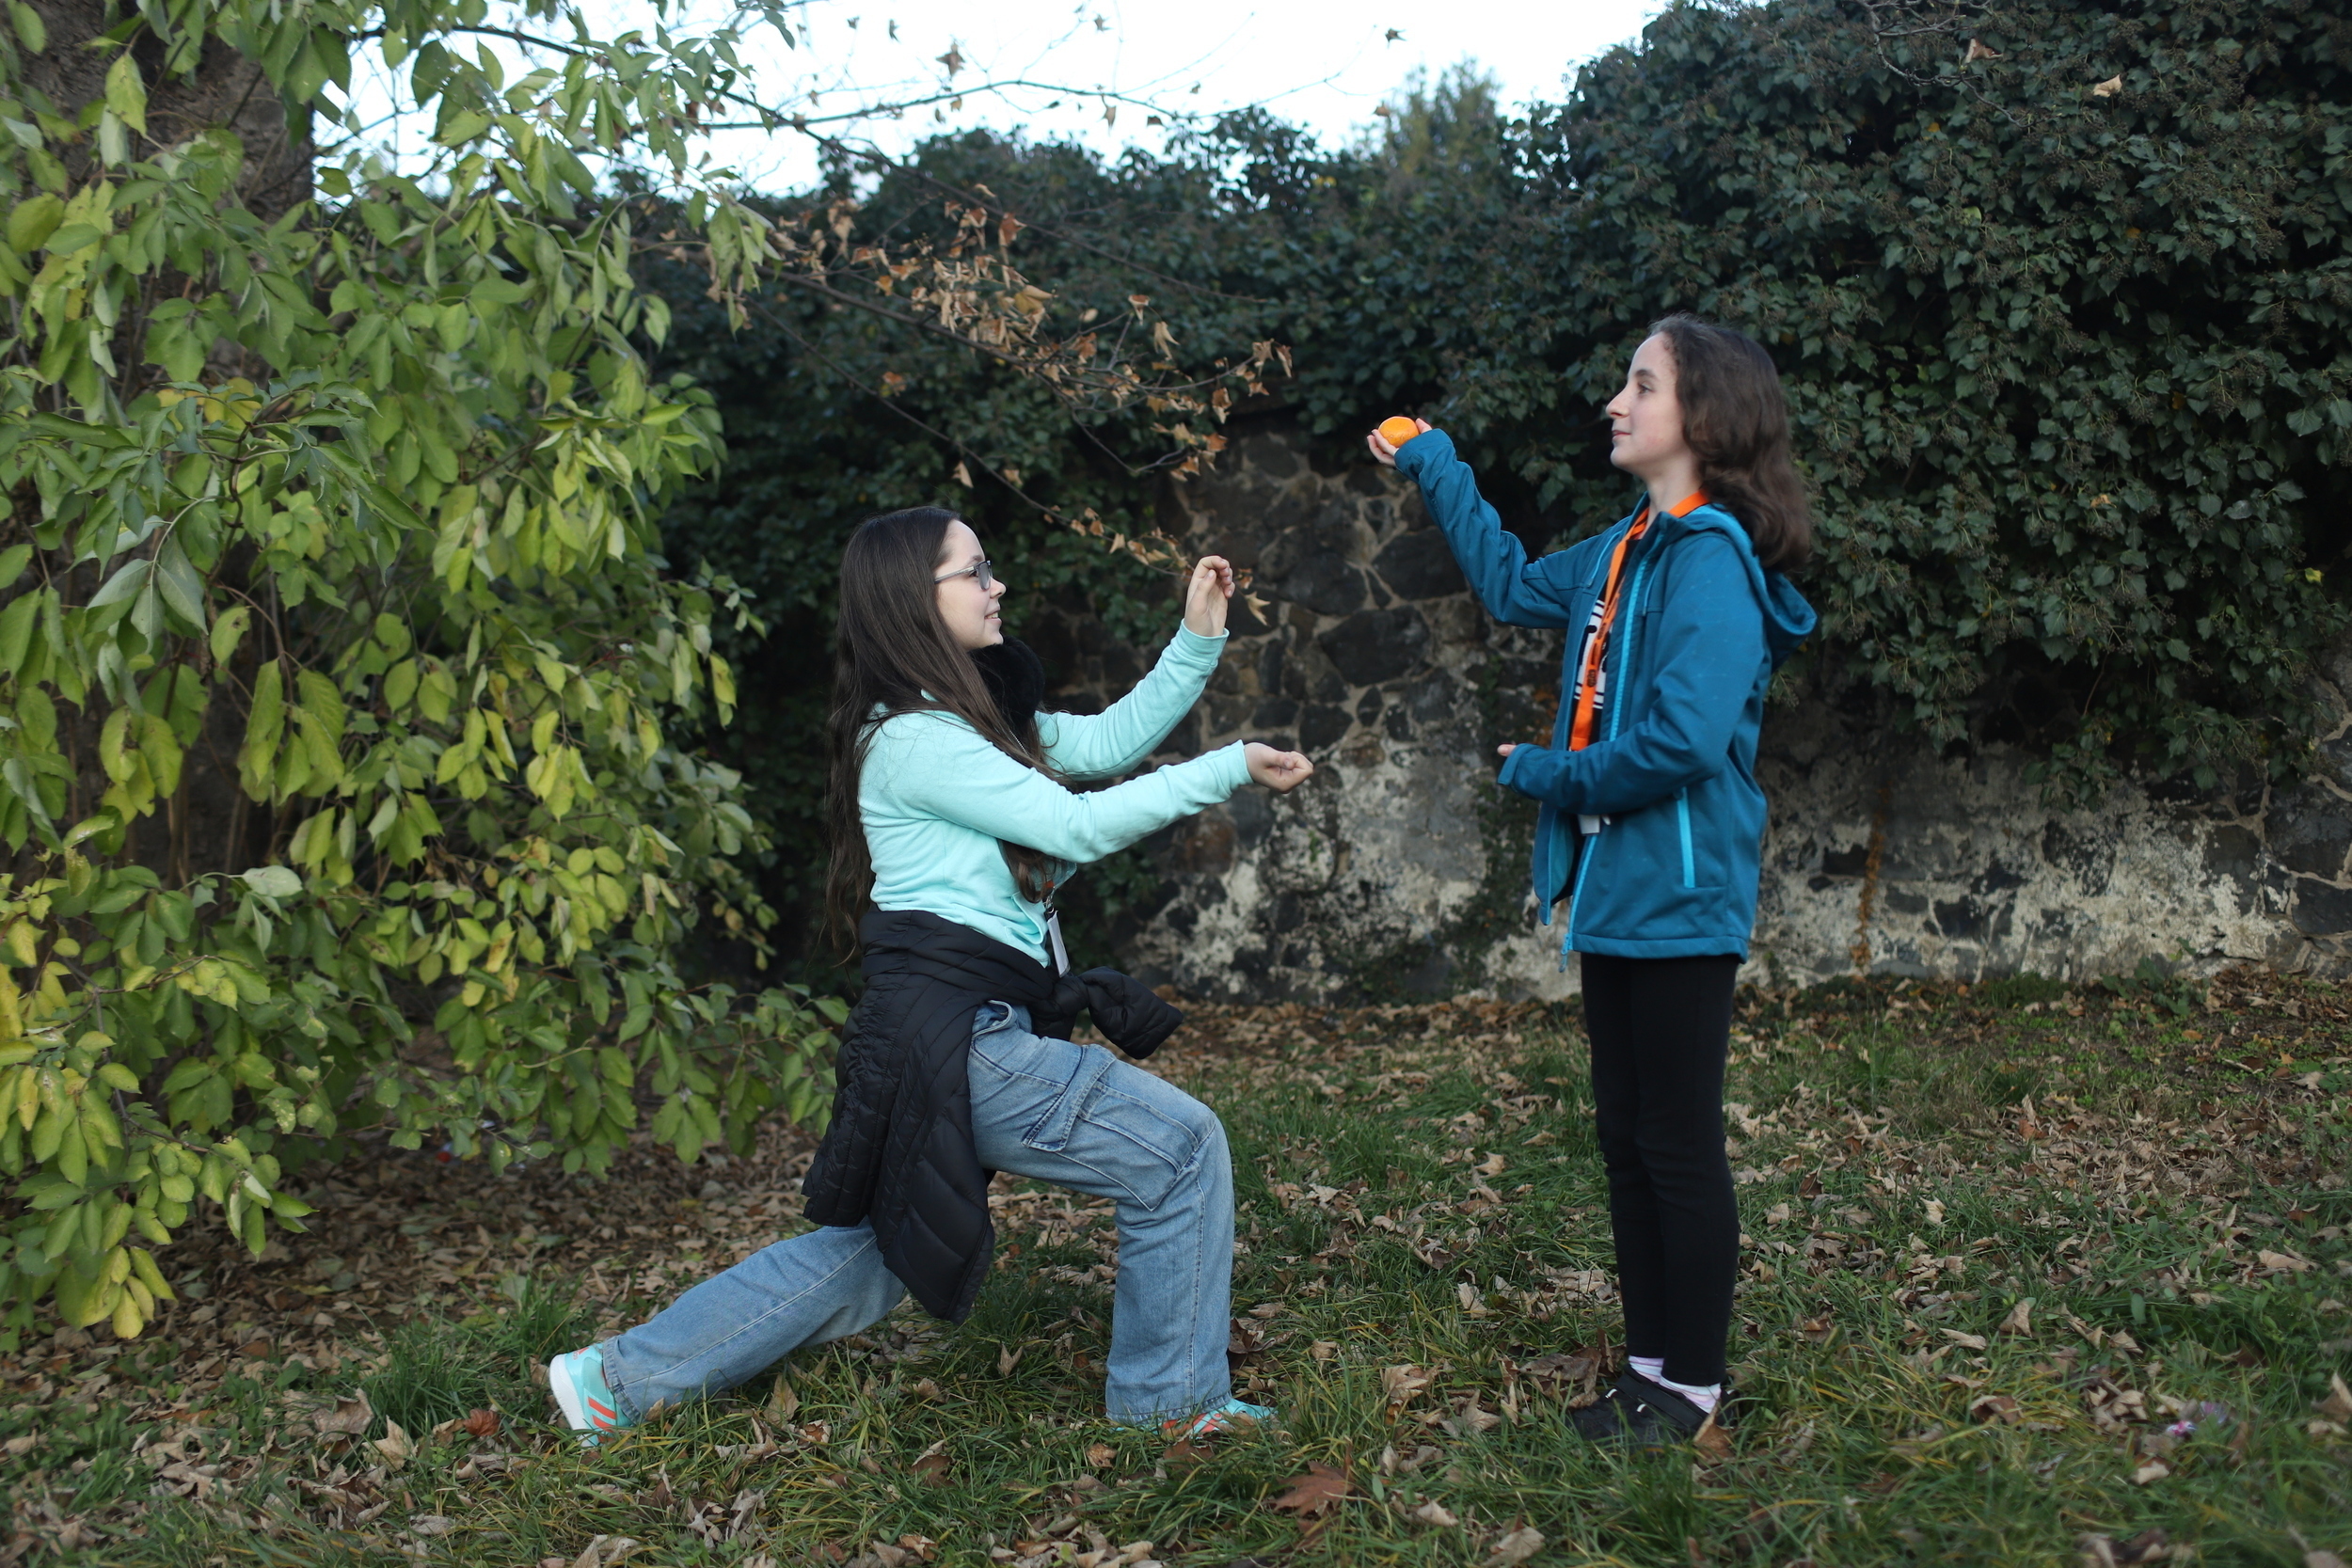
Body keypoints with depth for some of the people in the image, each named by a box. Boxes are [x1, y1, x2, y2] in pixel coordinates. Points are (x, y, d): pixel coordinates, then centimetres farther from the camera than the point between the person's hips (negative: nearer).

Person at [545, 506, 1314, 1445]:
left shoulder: (979, 718, 16)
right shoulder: (914, 739, -14)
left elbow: (1109, 740, 18)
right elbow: (1078, 826, -18)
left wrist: (1197, 639, 11)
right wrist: (1230, 769, -15)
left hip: (952, 1035, 10)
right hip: (956, 1038, -10)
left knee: (870, 1260, 18)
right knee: (1180, 1146, -5)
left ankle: (621, 1377, 27)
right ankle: (1172, 1400, 9)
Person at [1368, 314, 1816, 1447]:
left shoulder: (1713, 557, -17)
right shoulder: (1628, 550, 11)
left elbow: (1683, 738, -27)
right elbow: (1514, 584, 31)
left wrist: (1548, 774, -11)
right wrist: (1435, 469, 34)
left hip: (1680, 897, -9)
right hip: (1617, 890, 9)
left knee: (1679, 1145, 2)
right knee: (1628, 1140, 15)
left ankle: (1693, 1386, 18)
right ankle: (1651, 1361, 28)